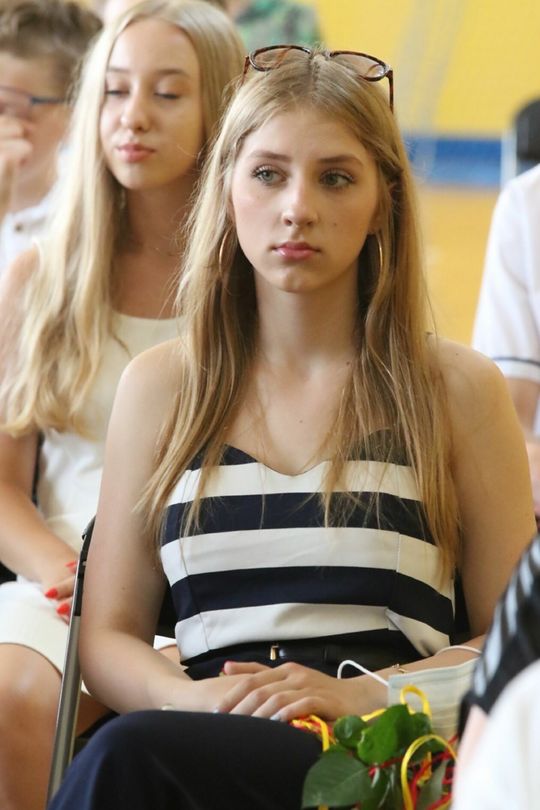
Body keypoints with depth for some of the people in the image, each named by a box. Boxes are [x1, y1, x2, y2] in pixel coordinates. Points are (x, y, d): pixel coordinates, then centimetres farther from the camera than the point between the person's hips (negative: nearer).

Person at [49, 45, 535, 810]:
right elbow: (109, 635, 15)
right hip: (213, 738, 2)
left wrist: (358, 695, -9)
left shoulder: (455, 389, 10)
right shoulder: (161, 386, 17)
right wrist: (189, 698, -8)